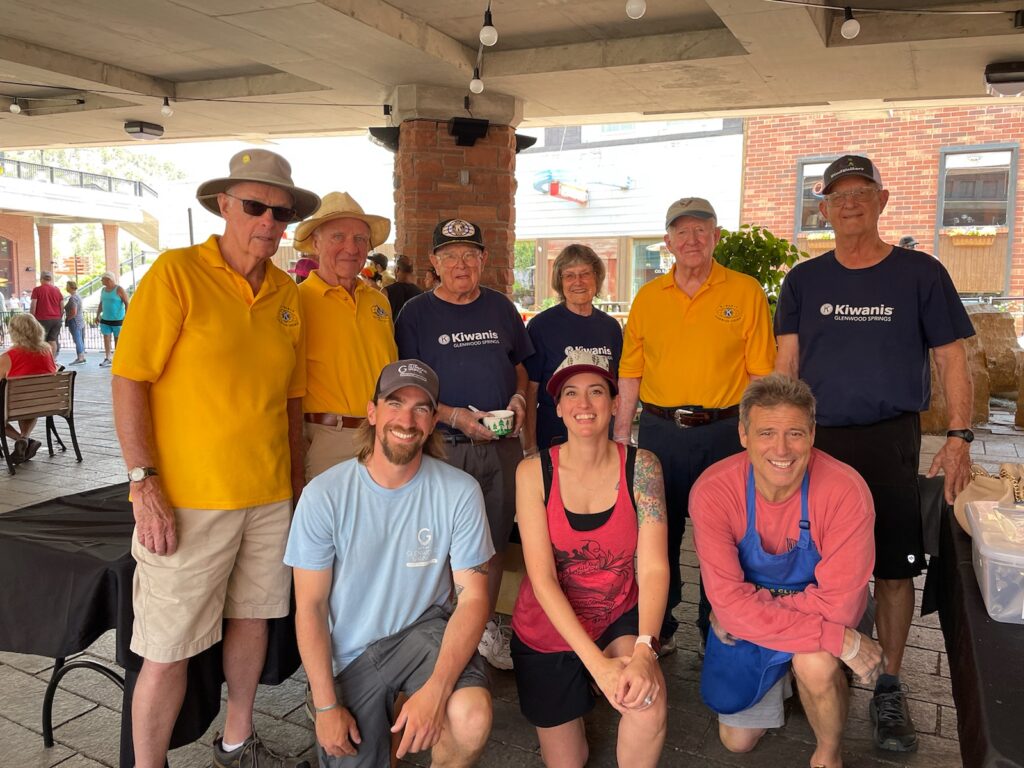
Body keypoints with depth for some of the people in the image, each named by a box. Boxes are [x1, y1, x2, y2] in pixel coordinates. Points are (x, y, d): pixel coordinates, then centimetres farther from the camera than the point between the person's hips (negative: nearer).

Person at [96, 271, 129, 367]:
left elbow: (127, 303, -13)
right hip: (105, 319, 6)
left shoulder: (119, 289, -10)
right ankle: (107, 358, 4)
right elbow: (101, 304, 21)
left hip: (118, 320, -6)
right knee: (106, 338, 1)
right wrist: (97, 315, 16)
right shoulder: (103, 290, 11)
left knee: (117, 340, 3)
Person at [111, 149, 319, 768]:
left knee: (253, 617, 18)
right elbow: (130, 381, -11)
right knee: (168, 648, 2)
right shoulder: (176, 274, -8)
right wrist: (145, 485, -15)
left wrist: (298, 479, 14)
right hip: (189, 498, -5)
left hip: (271, 496, 6)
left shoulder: (288, 293, 8)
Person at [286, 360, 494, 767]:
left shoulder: (460, 492, -15)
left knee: (472, 720, -28)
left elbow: (473, 596, -13)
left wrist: (436, 690, -26)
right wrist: (326, 706, -8)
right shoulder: (324, 495, -14)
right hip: (350, 653, 2)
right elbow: (310, 606, -7)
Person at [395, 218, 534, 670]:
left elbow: (520, 366, 18)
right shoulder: (416, 313, -1)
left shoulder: (501, 308, 10)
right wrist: (454, 416, -16)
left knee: (496, 538, 11)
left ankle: (486, 626, 28)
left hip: (502, 445, 4)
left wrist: (519, 398, -3)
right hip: (445, 445, -3)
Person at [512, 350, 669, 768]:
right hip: (548, 629, 1)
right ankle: (571, 712, 46)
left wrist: (645, 650, -34)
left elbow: (653, 567, -18)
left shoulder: (641, 466, -12)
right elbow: (542, 578, -19)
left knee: (649, 701, -31)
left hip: (619, 620, 0)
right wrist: (596, 662, -28)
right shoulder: (533, 472, -15)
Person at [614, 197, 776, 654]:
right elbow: (630, 370, 8)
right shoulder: (648, 297, 7)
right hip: (659, 431, 2)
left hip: (723, 432, -2)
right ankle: (658, 629, 27)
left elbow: (761, 371, -2)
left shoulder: (746, 292, 0)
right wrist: (621, 431, 5)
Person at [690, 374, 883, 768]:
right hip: (742, 630, 2)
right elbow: (729, 601, -31)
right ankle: (780, 676, 41)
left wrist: (747, 610, -25)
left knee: (816, 663, -34)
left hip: (818, 609, -1)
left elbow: (837, 603, -30)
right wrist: (842, 641, -35)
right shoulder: (712, 491, -28)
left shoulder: (846, 491, -30)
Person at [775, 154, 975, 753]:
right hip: (816, 439, 2)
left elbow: (952, 359, 2)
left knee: (894, 566, 3)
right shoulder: (804, 280, 6)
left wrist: (959, 435, -7)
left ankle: (889, 687, 20)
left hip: (890, 440, -1)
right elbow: (787, 363, 6)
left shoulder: (920, 273, 1)